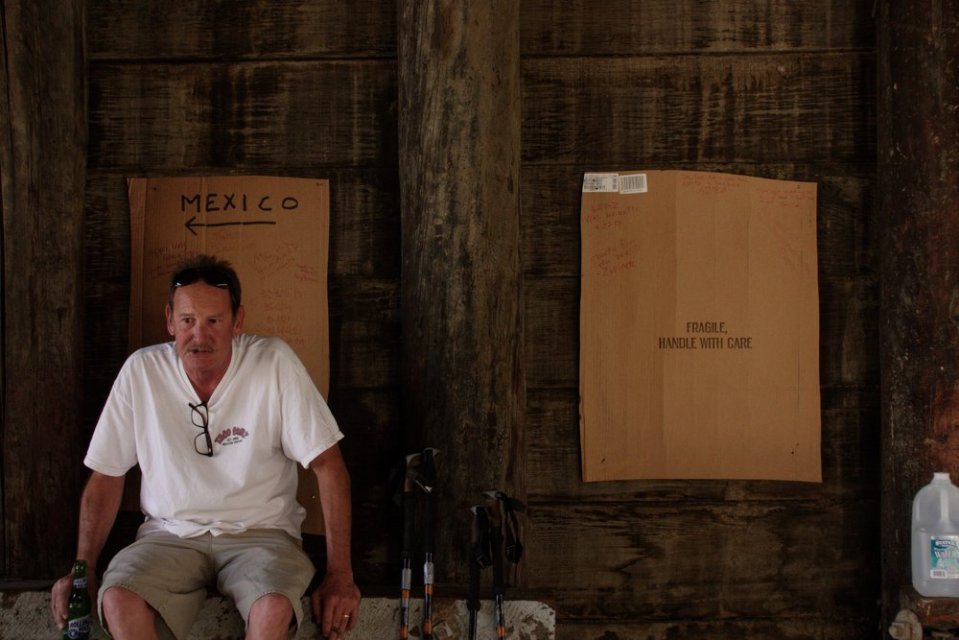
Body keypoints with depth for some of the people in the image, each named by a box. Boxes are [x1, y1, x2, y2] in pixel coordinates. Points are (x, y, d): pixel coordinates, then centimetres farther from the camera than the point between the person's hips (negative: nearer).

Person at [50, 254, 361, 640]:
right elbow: (106, 476, 6)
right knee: (118, 601, -30)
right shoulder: (141, 371, -3)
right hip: (170, 534, 2)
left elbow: (327, 465, -8)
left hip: (260, 532, -1)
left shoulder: (275, 364, -9)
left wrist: (340, 574, -13)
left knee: (275, 608, -34)